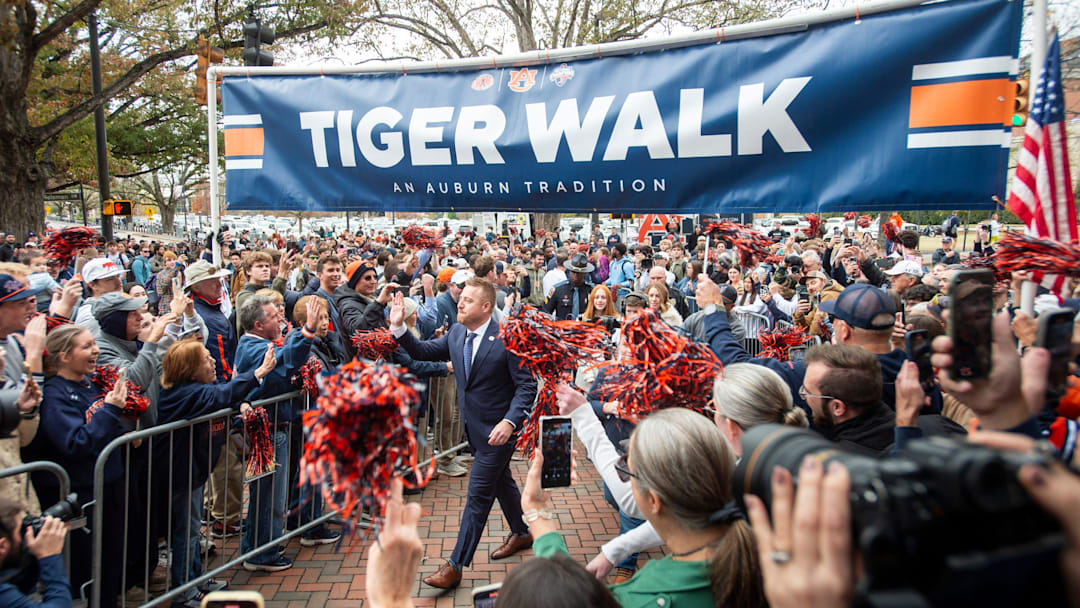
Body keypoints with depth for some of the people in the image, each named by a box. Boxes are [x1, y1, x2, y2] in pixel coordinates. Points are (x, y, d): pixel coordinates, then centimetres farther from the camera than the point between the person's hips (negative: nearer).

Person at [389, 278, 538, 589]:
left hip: (498, 429, -7)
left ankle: (456, 566, 7)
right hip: (474, 426, 8)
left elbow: (527, 386, -19)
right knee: (501, 480, 25)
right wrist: (398, 327, -10)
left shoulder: (508, 339, -21)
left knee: (478, 493, -2)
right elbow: (423, 351, 4)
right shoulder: (456, 333, 0)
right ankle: (521, 533, 47)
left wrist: (510, 421, -29)